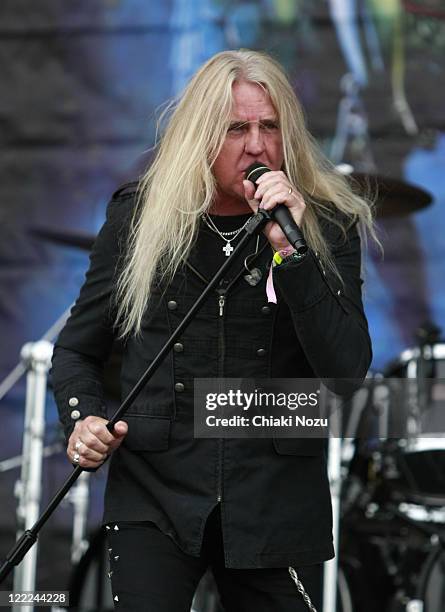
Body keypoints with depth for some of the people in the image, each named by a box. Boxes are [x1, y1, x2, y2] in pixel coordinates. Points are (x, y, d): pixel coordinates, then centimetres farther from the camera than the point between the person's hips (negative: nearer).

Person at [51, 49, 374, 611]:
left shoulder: (328, 226, 0)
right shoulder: (139, 216, 2)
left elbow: (348, 370, -13)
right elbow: (77, 349, 12)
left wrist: (291, 250, -20)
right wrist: (82, 419, -8)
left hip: (279, 503, 1)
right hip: (154, 497, 0)